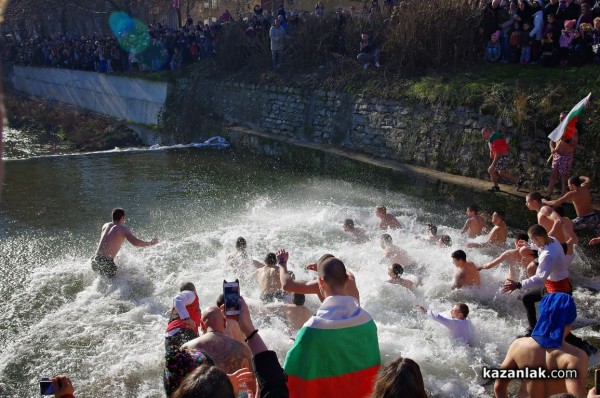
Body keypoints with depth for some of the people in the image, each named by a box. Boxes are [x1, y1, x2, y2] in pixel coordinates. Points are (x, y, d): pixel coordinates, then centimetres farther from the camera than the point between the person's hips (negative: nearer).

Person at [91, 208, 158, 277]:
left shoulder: (105, 225, 14)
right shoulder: (123, 229, -4)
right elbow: (135, 242, -16)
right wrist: (150, 243, -2)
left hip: (96, 260, 7)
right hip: (106, 262, -7)